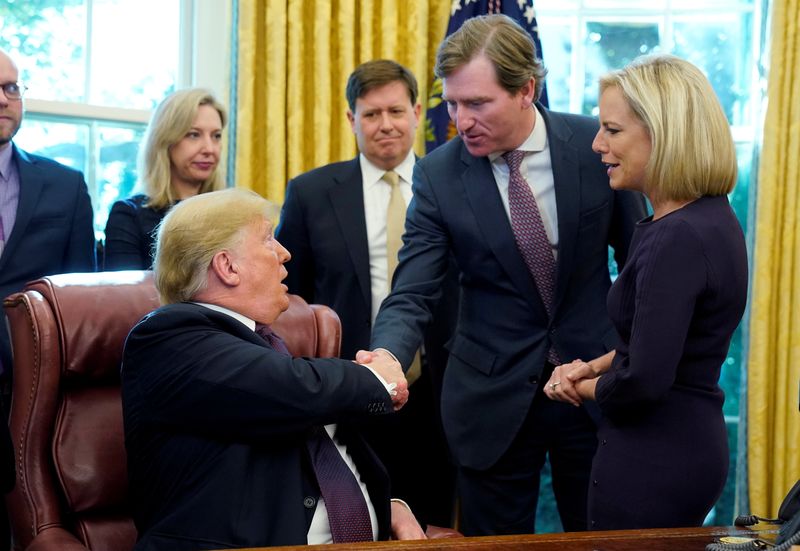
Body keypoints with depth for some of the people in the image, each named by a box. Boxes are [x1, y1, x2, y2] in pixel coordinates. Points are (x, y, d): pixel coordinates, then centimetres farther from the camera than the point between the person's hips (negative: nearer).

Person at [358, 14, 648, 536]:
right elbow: (412, 296, -11)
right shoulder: (438, 174, -10)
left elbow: (638, 259, 3)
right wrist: (386, 358, -31)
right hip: (495, 396, 0)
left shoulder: (597, 144, -9)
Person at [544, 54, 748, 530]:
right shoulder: (710, 218, 7)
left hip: (653, 462, -10)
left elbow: (645, 381, -27)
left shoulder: (679, 239, -24)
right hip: (694, 442, 10)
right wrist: (594, 366, 5)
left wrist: (585, 387, -6)